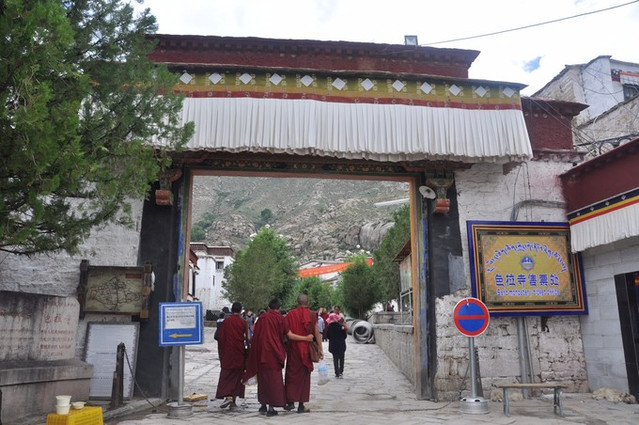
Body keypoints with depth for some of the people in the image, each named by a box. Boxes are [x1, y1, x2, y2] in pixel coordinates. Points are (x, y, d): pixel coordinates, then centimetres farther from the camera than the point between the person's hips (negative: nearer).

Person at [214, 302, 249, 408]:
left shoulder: (226, 321, -4)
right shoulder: (243, 322, -4)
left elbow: (218, 336, -3)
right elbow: (247, 338, -7)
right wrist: (247, 348, 6)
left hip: (227, 352, -1)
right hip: (239, 353, 1)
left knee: (226, 375, 4)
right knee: (237, 375, 9)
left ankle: (228, 396, -15)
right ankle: (233, 400, 10)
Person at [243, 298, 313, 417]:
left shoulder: (262, 317, 2)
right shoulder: (280, 319, -6)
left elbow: (255, 334, 6)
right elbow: (290, 336, -9)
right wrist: (306, 338, -2)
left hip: (261, 353, 3)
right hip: (274, 353, -3)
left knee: (263, 378, 15)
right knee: (274, 379, 4)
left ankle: (263, 405, 21)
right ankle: (271, 408, 3)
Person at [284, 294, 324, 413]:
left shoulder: (291, 314, -4)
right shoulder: (312, 315, -2)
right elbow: (317, 333, -2)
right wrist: (320, 349, 3)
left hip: (293, 348, -1)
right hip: (306, 349, 1)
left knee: (291, 374, 12)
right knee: (304, 376, 9)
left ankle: (290, 401, 8)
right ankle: (301, 405, 10)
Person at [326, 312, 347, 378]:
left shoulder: (329, 327, -10)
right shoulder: (341, 326, -14)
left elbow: (327, 336, -2)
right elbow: (345, 336, -7)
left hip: (333, 345, 1)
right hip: (341, 345, -1)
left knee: (335, 359, 9)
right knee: (341, 359, 11)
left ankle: (337, 373, 7)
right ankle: (341, 373, 5)